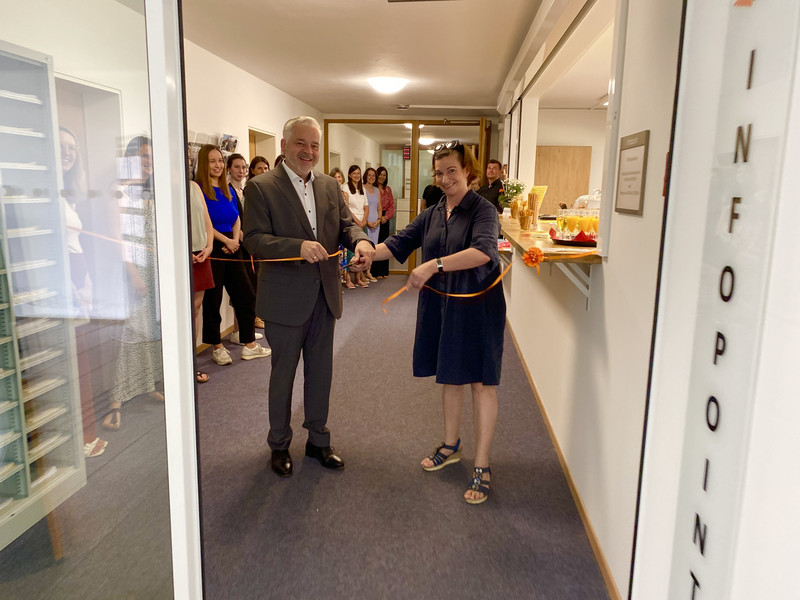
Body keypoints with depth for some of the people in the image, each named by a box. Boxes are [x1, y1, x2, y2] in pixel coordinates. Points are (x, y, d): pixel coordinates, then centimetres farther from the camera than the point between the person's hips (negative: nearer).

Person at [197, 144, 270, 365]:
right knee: (212, 299, 3)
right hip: (211, 248, -7)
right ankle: (217, 347, 18)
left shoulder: (228, 189, 13)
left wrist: (235, 239, -3)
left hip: (231, 246, 7)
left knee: (245, 295, 8)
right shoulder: (198, 188, -7)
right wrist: (226, 240, -14)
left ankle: (249, 344, 18)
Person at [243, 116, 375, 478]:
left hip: (324, 296, 5)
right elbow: (254, 238, -17)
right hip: (285, 299, -5)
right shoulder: (261, 187, -9)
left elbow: (346, 224, 6)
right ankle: (279, 445, 32)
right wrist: (298, 247, -32)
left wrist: (360, 241, -18)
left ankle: (318, 440, 36)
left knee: (320, 373, 17)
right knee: (283, 374, 11)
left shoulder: (330, 185, 8)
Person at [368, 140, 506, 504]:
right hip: (441, 307, 6)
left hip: (477, 307, -6)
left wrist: (434, 265, -39)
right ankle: (451, 446, 37)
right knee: (450, 377, 18)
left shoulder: (483, 210, -11)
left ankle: (482, 467, 11)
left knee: (480, 383, 1)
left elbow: (483, 251, -29)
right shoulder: (433, 214, 10)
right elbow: (400, 242, 9)